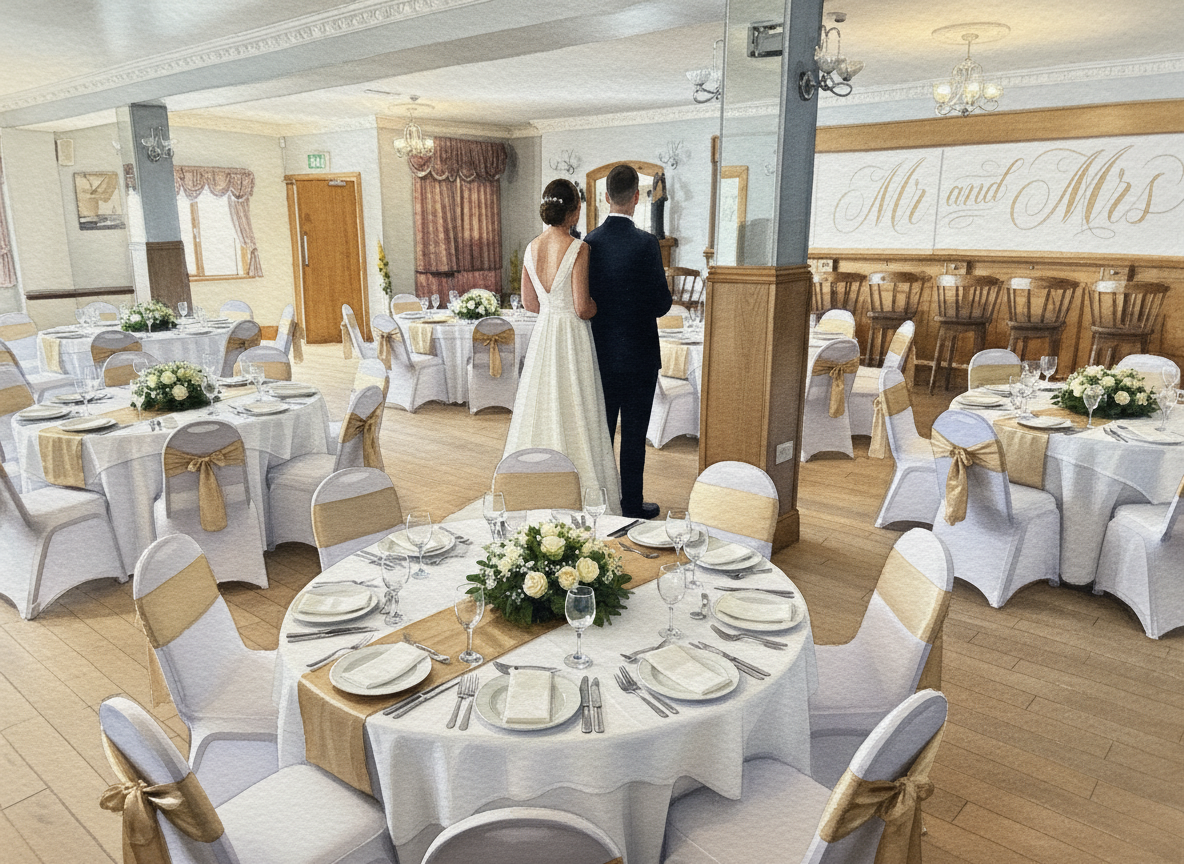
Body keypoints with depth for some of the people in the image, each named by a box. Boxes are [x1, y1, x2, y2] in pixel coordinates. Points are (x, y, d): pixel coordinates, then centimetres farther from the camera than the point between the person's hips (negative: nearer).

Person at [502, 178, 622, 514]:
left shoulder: (532, 247, 4)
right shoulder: (578, 249, -15)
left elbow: (529, 302, 10)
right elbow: (583, 308, -16)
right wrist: (600, 305, 5)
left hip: (542, 335, 6)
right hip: (573, 339, -6)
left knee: (541, 411, 14)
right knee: (574, 416, 2)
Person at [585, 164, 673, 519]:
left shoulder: (589, 244, -3)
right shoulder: (646, 244, -14)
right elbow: (662, 303, -11)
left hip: (600, 353, 4)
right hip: (638, 354, -4)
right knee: (634, 433, 5)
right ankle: (632, 504, 14)